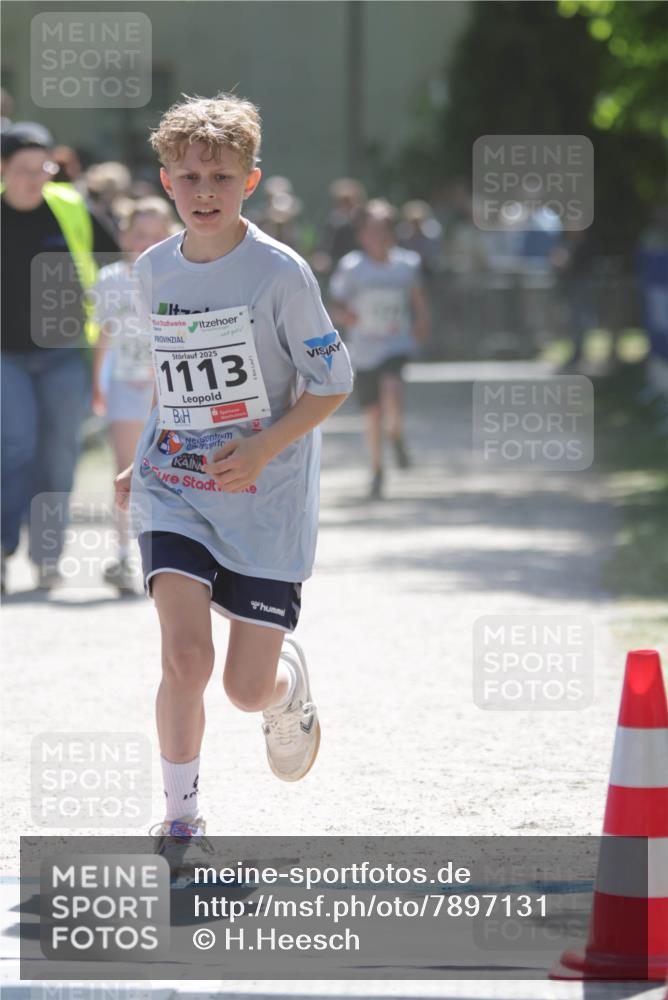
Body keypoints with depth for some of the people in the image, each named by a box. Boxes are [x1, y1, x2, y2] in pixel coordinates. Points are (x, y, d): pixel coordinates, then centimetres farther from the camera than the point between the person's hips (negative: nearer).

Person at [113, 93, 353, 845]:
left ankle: (288, 686, 38)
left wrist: (265, 448, -20)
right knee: (185, 654, -17)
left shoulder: (279, 273, -11)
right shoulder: (154, 269, 3)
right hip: (174, 493, 3)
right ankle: (180, 814, 0)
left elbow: (332, 382, -7)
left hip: (265, 501, -3)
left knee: (248, 688, -1)